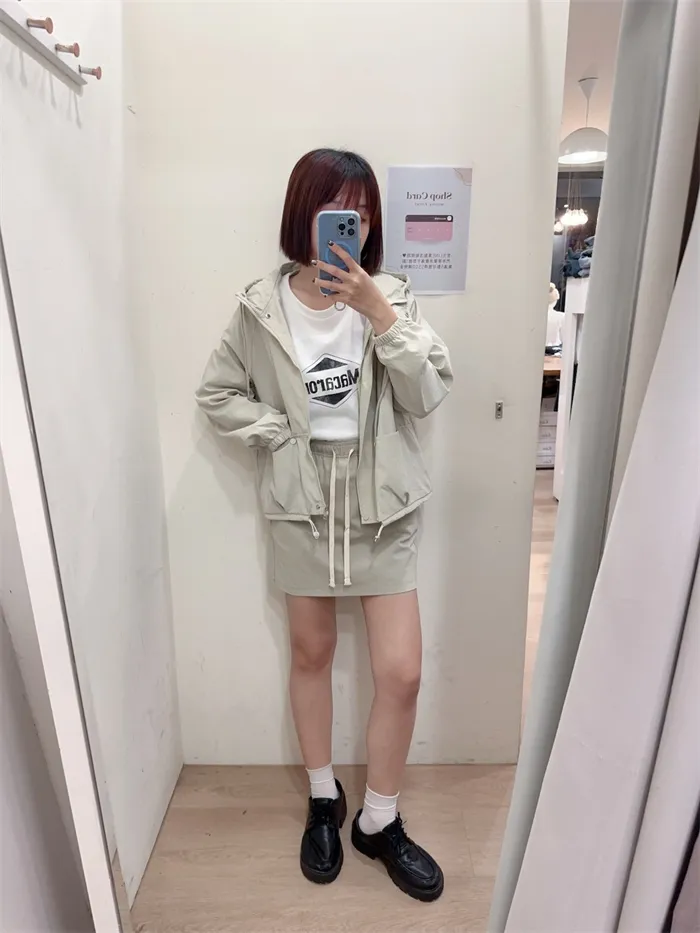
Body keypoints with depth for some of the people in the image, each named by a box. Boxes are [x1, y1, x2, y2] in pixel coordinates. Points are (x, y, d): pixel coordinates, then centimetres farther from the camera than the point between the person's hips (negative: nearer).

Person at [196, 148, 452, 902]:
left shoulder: (390, 296, -3)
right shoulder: (260, 308, -3)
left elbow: (428, 396, -11)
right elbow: (217, 394, 5)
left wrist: (380, 315, -21)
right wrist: (278, 434, -9)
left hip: (382, 508, 0)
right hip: (301, 509, 1)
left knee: (401, 673, 3)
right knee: (311, 655, 16)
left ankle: (378, 820, 31)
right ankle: (323, 799, 43)